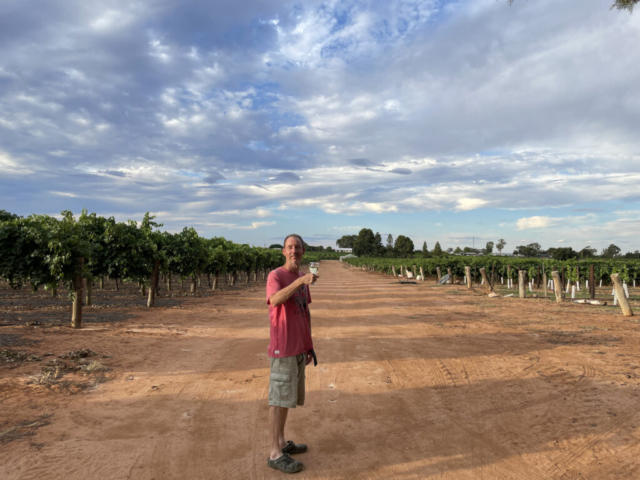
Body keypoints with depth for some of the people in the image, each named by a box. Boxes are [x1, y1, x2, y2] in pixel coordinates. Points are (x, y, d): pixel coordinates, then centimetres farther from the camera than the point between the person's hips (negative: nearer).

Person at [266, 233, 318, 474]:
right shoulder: (275, 276, -12)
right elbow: (275, 300, -34)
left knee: (289, 396, 16)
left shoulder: (302, 278, 12)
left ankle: (281, 442, 30)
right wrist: (300, 281, -43)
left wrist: (309, 345, 16)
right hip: (283, 348, -8)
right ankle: (275, 453, 11)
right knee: (279, 399, 0)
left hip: (299, 348, 8)